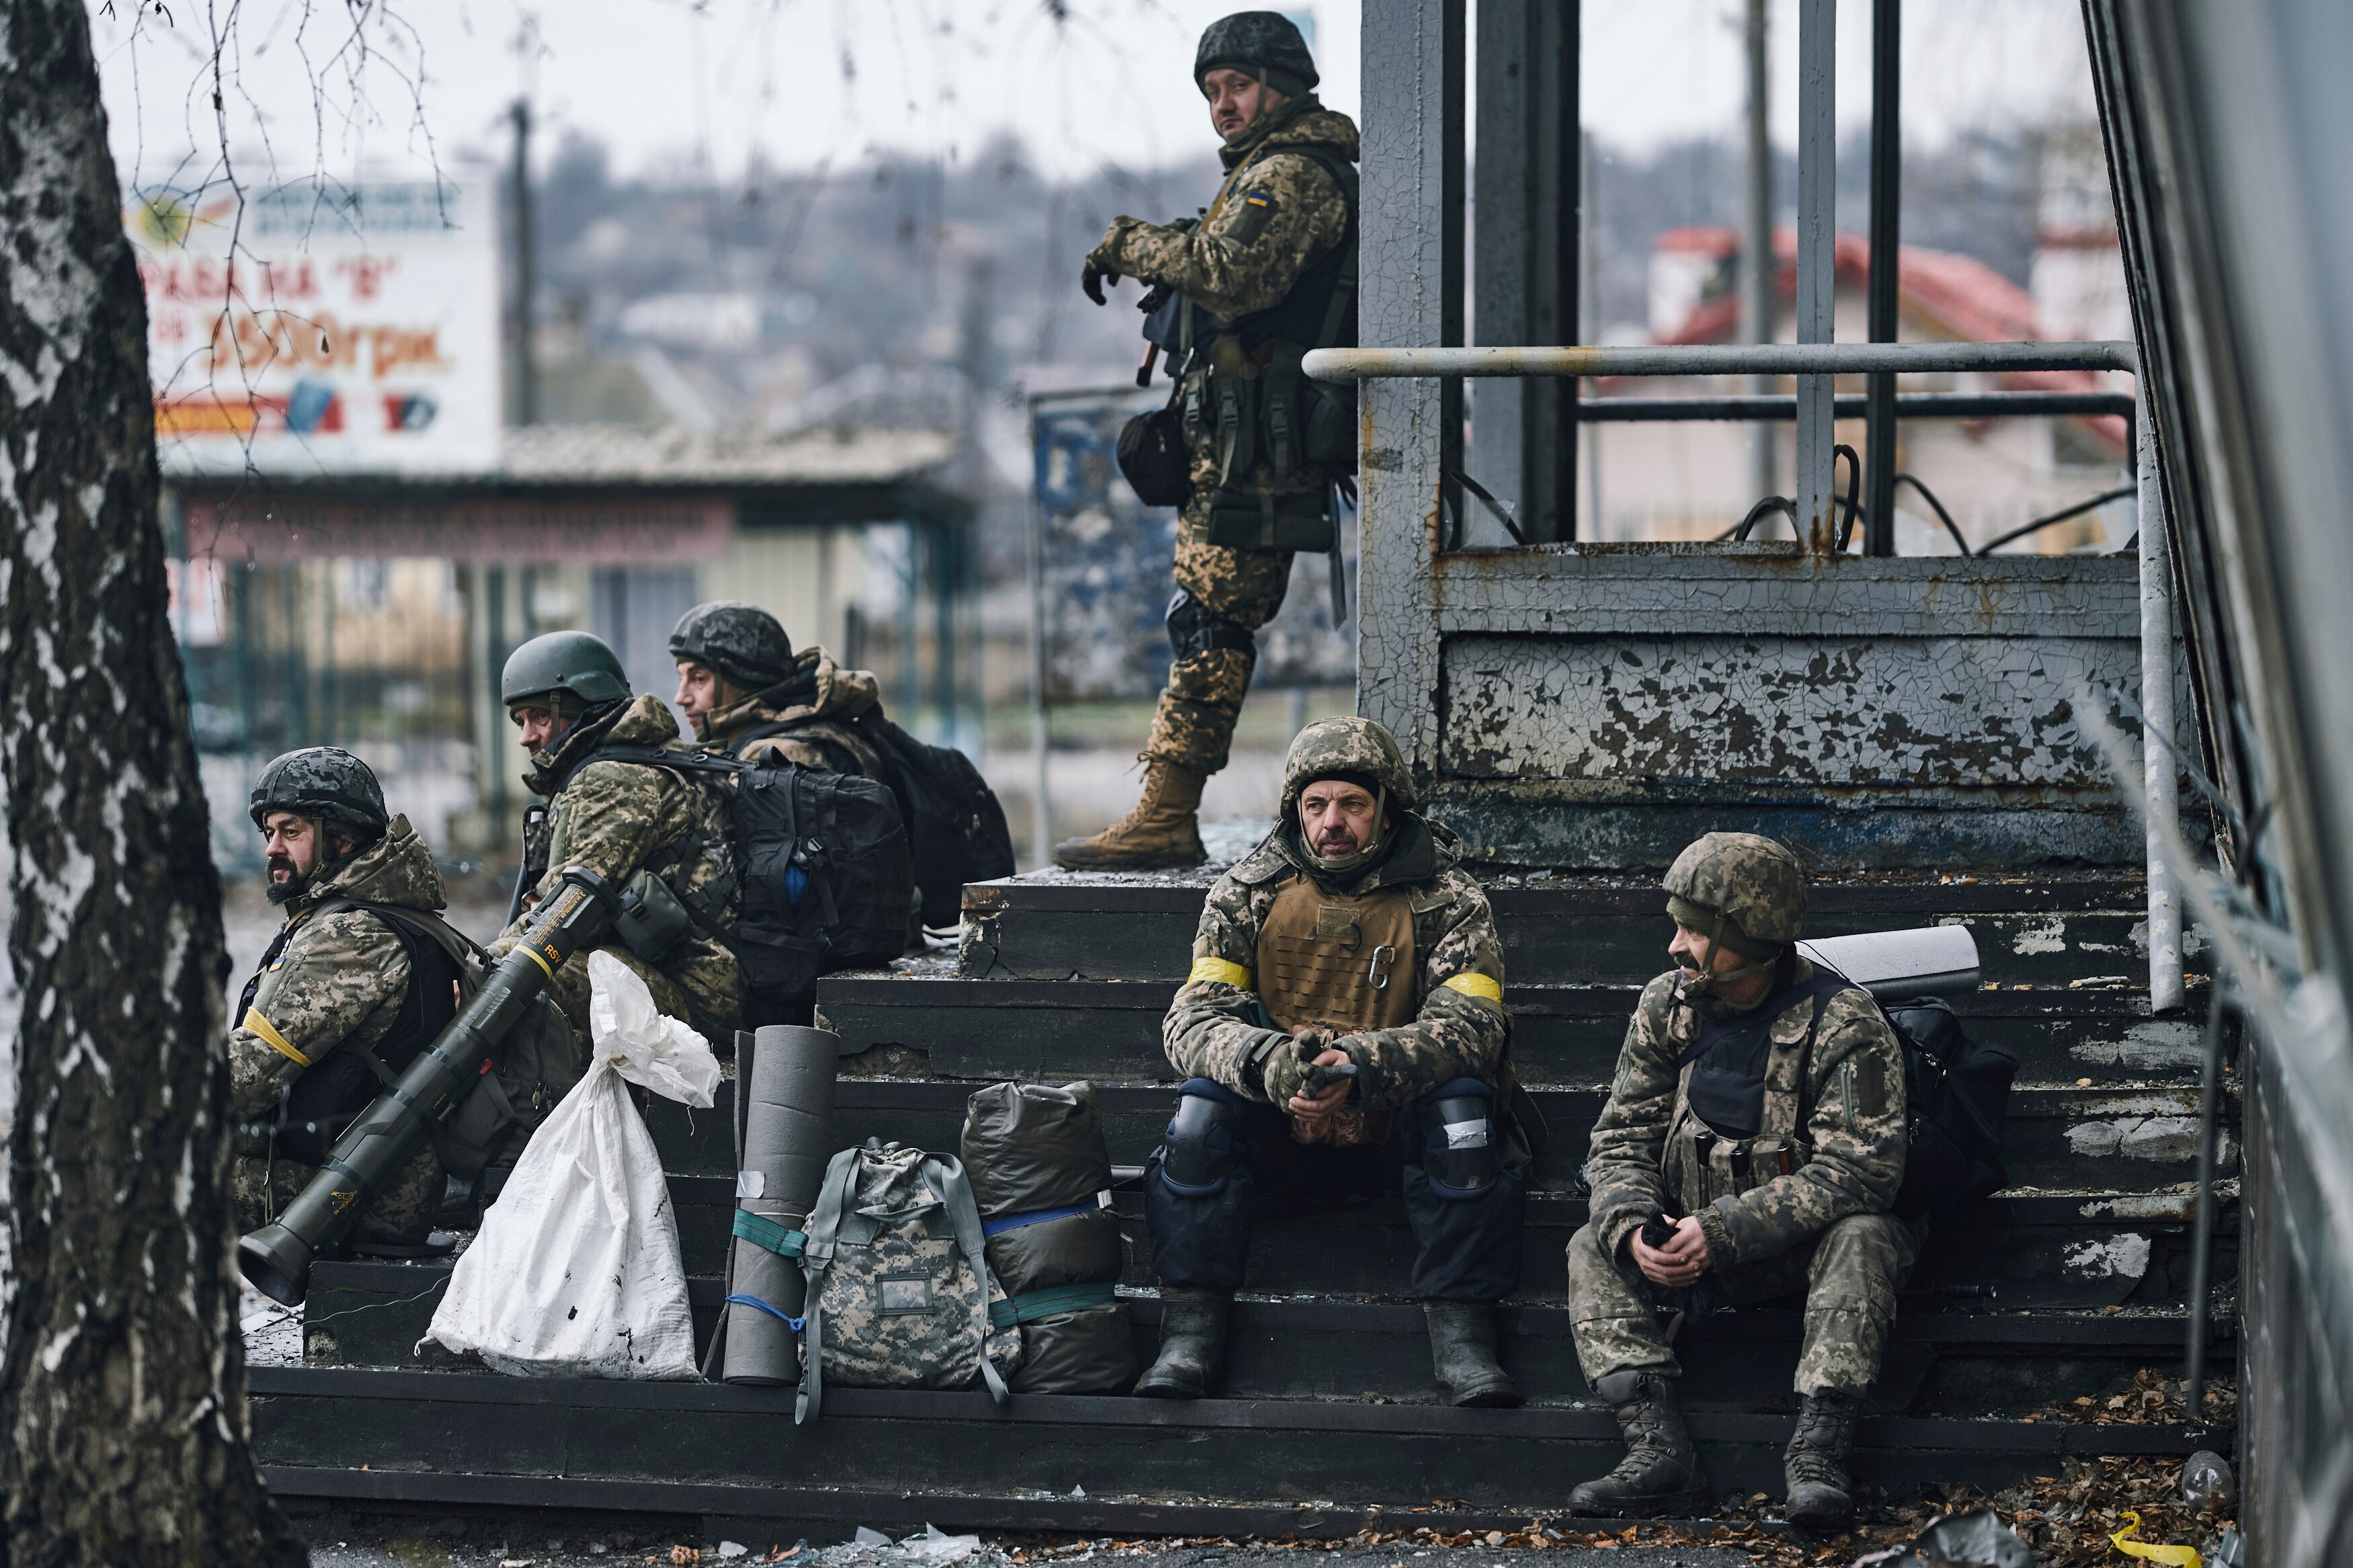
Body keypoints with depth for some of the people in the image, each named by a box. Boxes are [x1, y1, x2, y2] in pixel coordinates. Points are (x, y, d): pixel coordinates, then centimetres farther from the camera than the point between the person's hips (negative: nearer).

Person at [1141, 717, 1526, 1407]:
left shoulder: (1446, 899, -4)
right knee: (1204, 1099, -27)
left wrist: (1359, 1065, -38)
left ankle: (1461, 1334, -27)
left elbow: (1470, 1024, -19)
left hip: (1394, 1134, -1)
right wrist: (1268, 1061, -34)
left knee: (1462, 1098, -30)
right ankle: (1190, 1333, -25)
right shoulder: (1247, 893, 0)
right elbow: (1193, 1019, -10)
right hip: (1279, 1138, 1)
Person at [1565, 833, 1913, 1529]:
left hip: (1805, 1242, -5)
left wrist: (1723, 1231, -31)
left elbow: (1862, 1167, -25)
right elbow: (1623, 1139, 2)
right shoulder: (1665, 1007, -1)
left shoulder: (1844, 1023, -17)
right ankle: (1657, 1448, -34)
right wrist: (1633, 1226, -22)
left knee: (1864, 1236, -34)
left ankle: (1817, 1453, -43)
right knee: (1592, 1250, -16)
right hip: (1691, 1239, 5)